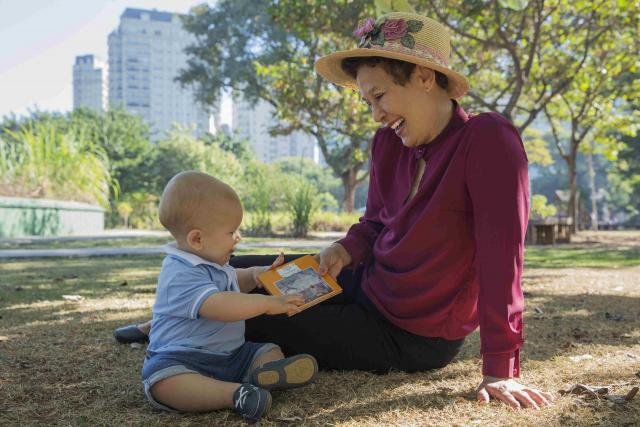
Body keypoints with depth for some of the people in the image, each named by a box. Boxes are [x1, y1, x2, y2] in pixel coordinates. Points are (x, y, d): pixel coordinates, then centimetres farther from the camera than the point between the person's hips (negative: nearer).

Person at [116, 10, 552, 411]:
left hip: (412, 337, -7)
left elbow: (502, 256, -28)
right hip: (367, 283, 7)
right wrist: (345, 250, -12)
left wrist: (501, 370, -27)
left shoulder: (488, 140, -25)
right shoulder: (390, 142, -4)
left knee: (254, 321, -3)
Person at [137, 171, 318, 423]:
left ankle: (262, 374, -35)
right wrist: (268, 303, -30)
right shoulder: (181, 275, -21)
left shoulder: (211, 263, 13)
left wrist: (257, 275, 15)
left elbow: (235, 281, 35)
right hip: (182, 359, -9)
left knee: (272, 352, -1)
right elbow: (220, 306, -35)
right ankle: (235, 393, -52)